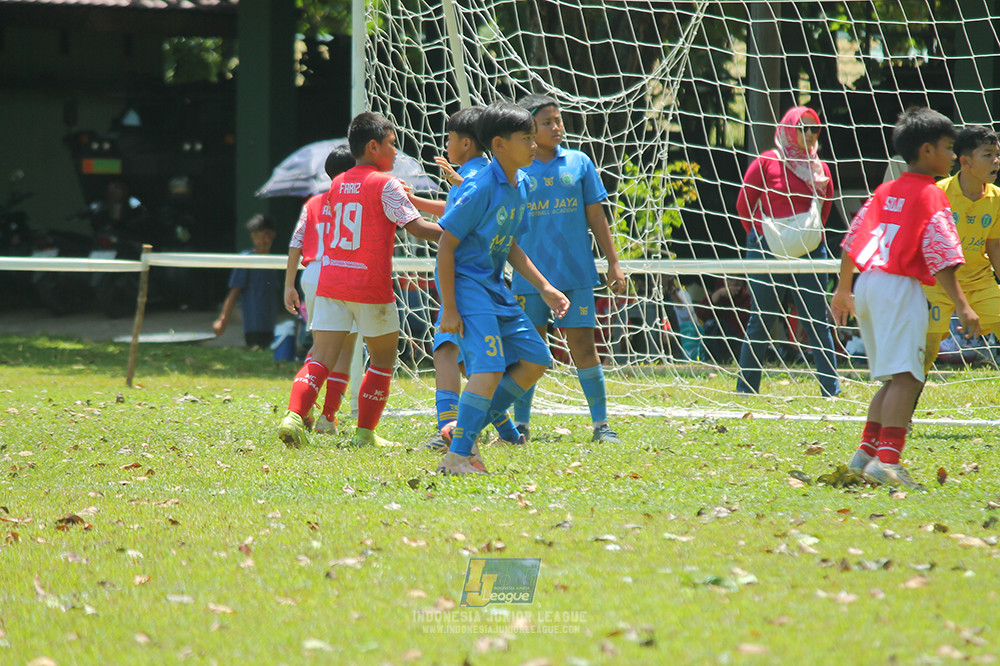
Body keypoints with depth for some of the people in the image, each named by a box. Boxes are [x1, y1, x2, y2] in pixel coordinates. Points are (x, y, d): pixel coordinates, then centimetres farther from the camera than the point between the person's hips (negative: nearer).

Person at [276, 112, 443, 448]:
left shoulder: (337, 184, 12)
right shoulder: (385, 184, -7)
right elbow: (416, 226, -15)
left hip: (330, 286, 5)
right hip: (371, 288, -5)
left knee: (321, 359, -2)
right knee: (383, 359, 14)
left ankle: (294, 415, -25)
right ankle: (365, 432, 14)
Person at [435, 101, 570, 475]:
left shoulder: (521, 185, 8)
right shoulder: (481, 189, -19)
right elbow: (446, 246, -17)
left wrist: (543, 287, 13)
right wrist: (449, 308, -19)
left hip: (494, 287, 9)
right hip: (466, 284, -9)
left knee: (535, 360, 7)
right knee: (490, 365, -21)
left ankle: (467, 429, 13)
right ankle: (458, 455, -17)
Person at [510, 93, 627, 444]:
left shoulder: (579, 163, 6)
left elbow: (596, 216, 10)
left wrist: (613, 262, 8)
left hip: (576, 273, 1)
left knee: (583, 345, -1)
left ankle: (601, 424, 4)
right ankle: (520, 425, 12)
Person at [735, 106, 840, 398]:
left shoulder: (820, 168, 9)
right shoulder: (766, 163, -2)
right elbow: (744, 203, 2)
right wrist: (761, 236, 2)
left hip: (809, 250, 3)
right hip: (768, 250, -3)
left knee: (818, 322, 0)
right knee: (761, 321, 3)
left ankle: (831, 389, 1)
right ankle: (745, 388, 12)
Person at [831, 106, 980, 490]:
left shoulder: (885, 192, 18)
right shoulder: (931, 196, -4)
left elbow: (851, 242, 21)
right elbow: (939, 256, -13)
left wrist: (843, 290, 31)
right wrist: (961, 304, -16)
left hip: (867, 285, 8)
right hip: (900, 286, -8)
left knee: (893, 379, 17)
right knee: (905, 377, -14)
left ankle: (866, 454, 17)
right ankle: (888, 460, -26)